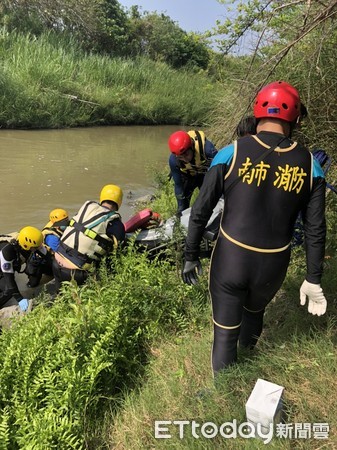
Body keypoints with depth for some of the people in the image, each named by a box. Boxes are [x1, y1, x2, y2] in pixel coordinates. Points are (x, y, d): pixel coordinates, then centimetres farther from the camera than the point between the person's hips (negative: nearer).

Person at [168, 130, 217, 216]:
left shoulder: (206, 148, -41)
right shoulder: (173, 160, -33)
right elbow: (178, 184, -19)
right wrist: (181, 207, -17)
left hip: (207, 174, 0)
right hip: (188, 176, 1)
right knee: (183, 203, -2)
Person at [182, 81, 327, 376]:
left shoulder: (231, 153, -11)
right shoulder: (309, 164, -4)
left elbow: (201, 211, -9)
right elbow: (315, 229, 0)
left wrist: (191, 256, 4)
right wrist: (313, 279, 10)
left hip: (230, 259, -3)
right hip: (274, 265, 3)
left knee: (225, 332, 14)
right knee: (254, 312, 32)